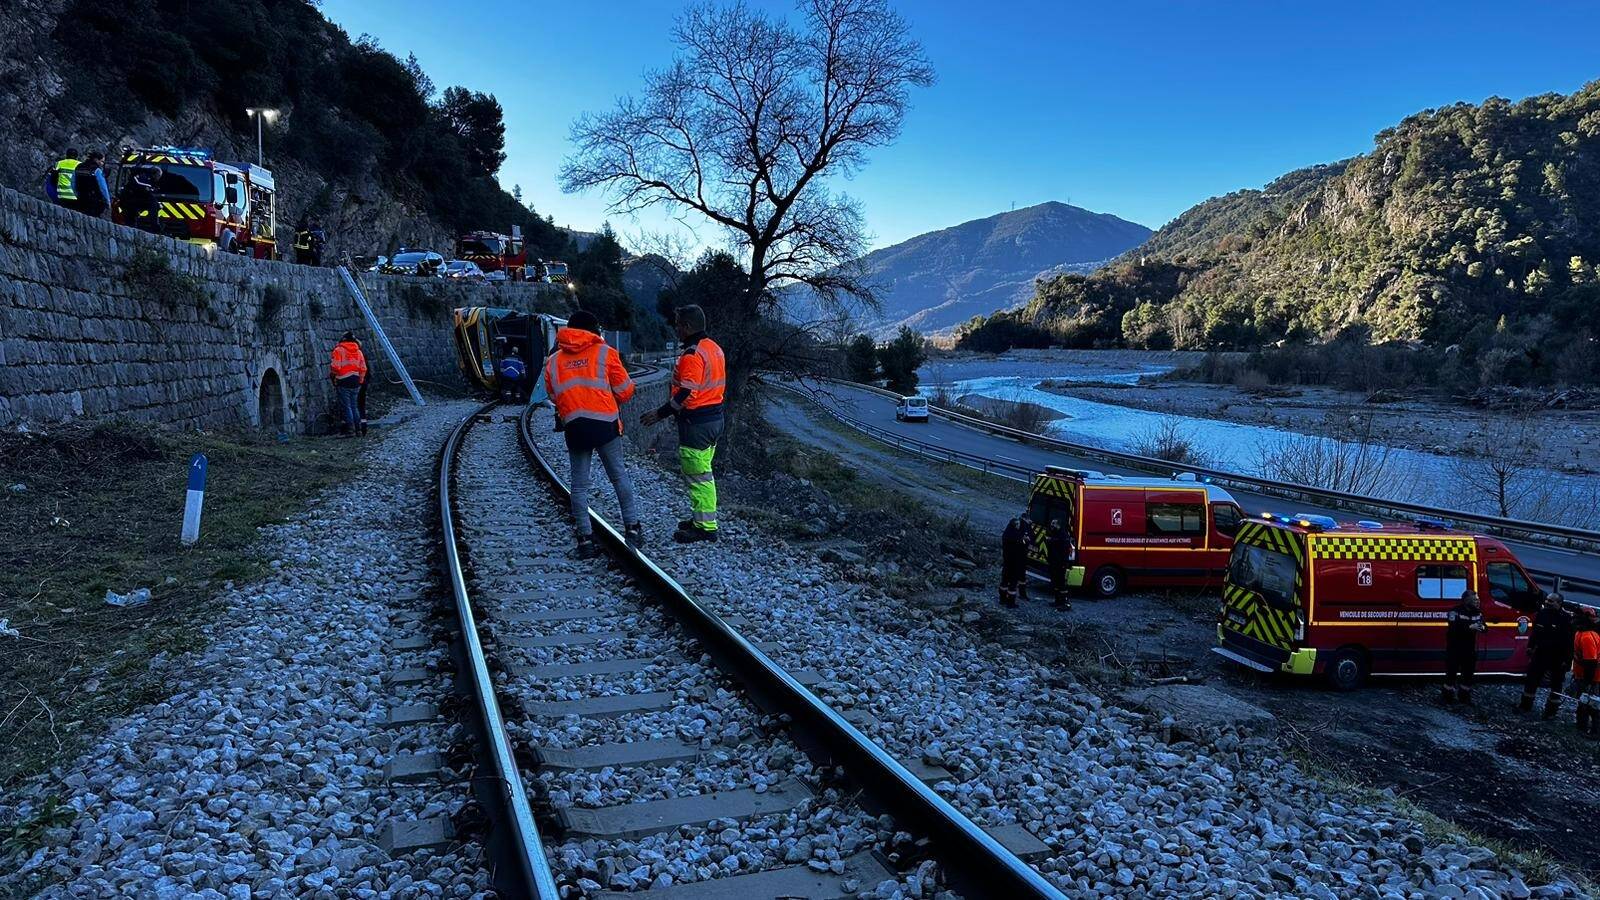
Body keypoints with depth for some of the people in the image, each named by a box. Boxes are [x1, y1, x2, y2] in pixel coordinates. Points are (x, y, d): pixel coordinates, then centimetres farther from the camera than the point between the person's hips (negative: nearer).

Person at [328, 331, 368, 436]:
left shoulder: (339, 350, -6)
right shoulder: (359, 351, 10)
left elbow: (335, 366, -13)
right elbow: (363, 368, 7)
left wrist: (332, 375, 6)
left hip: (344, 381, -5)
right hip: (356, 382, 5)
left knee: (346, 406, -2)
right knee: (354, 405, 13)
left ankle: (350, 429, -6)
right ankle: (358, 428, 12)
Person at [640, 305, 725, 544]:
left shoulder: (692, 355, -20)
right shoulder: (714, 348, 11)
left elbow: (686, 393, -24)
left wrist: (660, 414, -18)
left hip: (696, 423, -10)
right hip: (715, 418, 10)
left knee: (697, 475, -1)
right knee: (703, 473, 19)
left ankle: (705, 527, 4)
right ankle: (704, 518, 29)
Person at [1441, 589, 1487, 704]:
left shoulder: (1477, 612, 4)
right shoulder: (1455, 611, -15)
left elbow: (1485, 627, 2)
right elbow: (1454, 627, -26)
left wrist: (1483, 628, -22)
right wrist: (1470, 627, -36)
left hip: (1470, 647, 5)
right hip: (1454, 647, -5)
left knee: (1468, 672, 11)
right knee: (1452, 671, 1)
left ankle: (1465, 695, 25)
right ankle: (1448, 694, 14)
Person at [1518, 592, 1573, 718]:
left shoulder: (1565, 618, -17)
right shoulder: (1541, 613, 0)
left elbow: (1569, 640, -18)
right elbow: (1534, 631, 14)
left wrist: (1567, 659, -19)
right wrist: (1530, 646, 13)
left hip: (1558, 657, -5)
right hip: (1541, 652, 5)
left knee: (1556, 683, 8)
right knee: (1531, 678, 11)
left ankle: (1551, 710, 17)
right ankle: (1526, 705, 23)